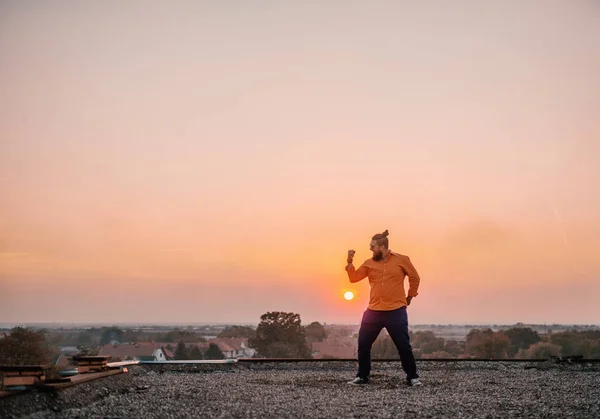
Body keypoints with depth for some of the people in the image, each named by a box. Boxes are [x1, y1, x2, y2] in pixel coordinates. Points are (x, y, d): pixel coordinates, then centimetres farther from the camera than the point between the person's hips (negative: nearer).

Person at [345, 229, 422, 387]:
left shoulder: (401, 260, -3)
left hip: (396, 312, -3)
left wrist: (409, 297, 10)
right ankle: (362, 376, 17)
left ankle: (412, 377, 15)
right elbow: (353, 278, 7)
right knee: (363, 344, 3)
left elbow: (415, 278, 8)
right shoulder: (369, 263, 6)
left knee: (403, 345, 0)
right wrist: (350, 262, -5)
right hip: (373, 311, 3)